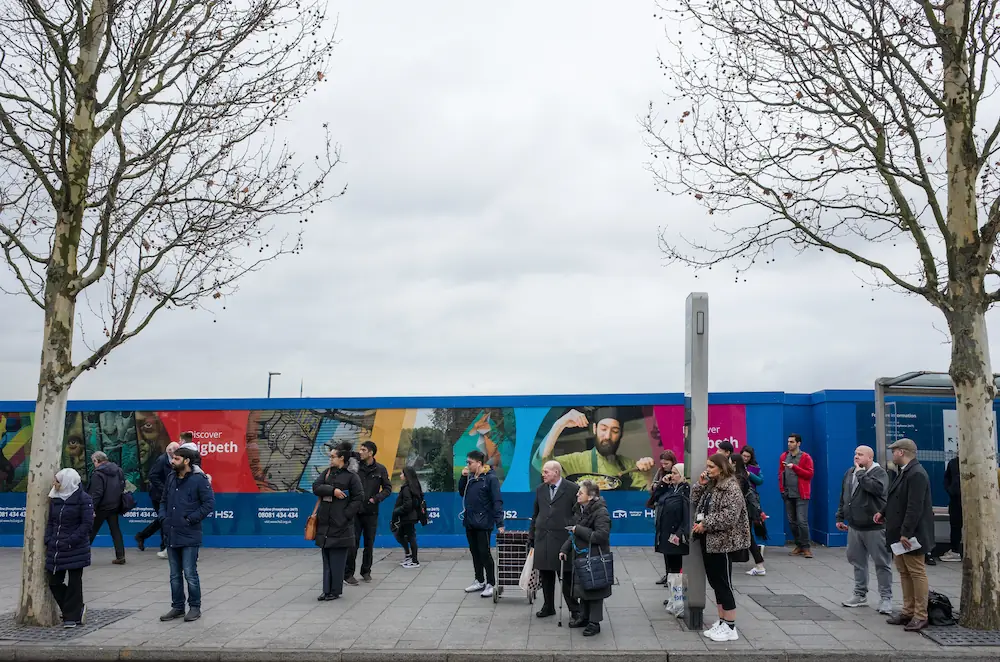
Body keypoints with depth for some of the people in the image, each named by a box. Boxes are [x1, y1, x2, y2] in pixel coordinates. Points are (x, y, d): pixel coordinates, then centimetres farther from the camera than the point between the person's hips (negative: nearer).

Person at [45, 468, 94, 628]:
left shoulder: (83, 499, -10)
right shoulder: (55, 498, 10)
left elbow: (87, 523, -12)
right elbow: (50, 521, 16)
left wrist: (70, 541, -17)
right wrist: (48, 540, 1)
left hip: (75, 549, -7)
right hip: (55, 549, 7)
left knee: (74, 583, 0)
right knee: (53, 581, 8)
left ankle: (72, 616, 11)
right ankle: (77, 609, 24)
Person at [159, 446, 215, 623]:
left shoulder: (199, 479, -12)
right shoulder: (171, 478, 9)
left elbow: (209, 504, -14)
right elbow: (163, 501, 21)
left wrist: (190, 519, -14)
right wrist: (163, 518, 5)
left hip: (189, 537, -7)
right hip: (171, 535, 7)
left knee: (190, 574, -1)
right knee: (175, 575, 14)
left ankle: (195, 607, 12)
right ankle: (177, 607, 25)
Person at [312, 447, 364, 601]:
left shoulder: (351, 476, -3)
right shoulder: (326, 473, 13)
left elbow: (359, 498, -6)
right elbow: (316, 487, -1)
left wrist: (346, 514, -12)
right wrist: (333, 490, -15)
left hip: (341, 525, -5)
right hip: (325, 523, 5)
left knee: (337, 560, -2)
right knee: (326, 558, 9)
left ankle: (335, 591, 7)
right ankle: (327, 590, 16)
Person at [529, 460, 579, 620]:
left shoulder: (572, 489, -4)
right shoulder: (540, 489, 11)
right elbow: (535, 514, 17)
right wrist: (532, 536, 14)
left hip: (563, 539, -5)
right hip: (543, 538, 5)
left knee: (566, 576, 0)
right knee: (545, 576, 11)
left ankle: (575, 609, 11)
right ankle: (548, 607, 24)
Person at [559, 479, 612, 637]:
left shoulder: (600, 512, -18)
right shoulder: (581, 510, 8)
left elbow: (602, 535, -26)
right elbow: (575, 533, 19)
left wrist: (578, 530, -22)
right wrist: (565, 548, 10)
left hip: (595, 558, -8)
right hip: (580, 556, 8)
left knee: (593, 588, 1)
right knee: (582, 587, 16)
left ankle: (594, 623, 10)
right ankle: (584, 617, 30)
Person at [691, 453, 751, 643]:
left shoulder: (731, 487, -14)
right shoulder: (710, 485, 15)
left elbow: (729, 516, -23)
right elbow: (695, 502, 15)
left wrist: (705, 524, -19)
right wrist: (700, 484, 2)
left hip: (723, 542, -9)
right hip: (709, 541, 9)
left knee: (724, 584, -4)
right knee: (714, 582, 12)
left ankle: (730, 628, 3)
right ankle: (722, 622, 21)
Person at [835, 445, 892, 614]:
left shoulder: (879, 472, -9)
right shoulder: (849, 473, 11)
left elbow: (877, 488, -31)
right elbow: (843, 497, 19)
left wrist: (861, 473, -21)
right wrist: (840, 517, 17)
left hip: (875, 527, -7)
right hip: (854, 527, 7)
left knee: (882, 563, 0)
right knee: (857, 561, 14)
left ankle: (885, 598, 8)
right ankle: (860, 595, 25)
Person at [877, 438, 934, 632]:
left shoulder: (916, 474, -20)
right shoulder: (903, 472, 12)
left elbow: (915, 507, -24)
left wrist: (906, 533, -25)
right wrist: (884, 513, 8)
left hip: (911, 534, -10)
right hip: (901, 534, 10)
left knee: (917, 573, 0)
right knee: (904, 573, 15)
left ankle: (920, 616, 7)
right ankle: (908, 612, 23)